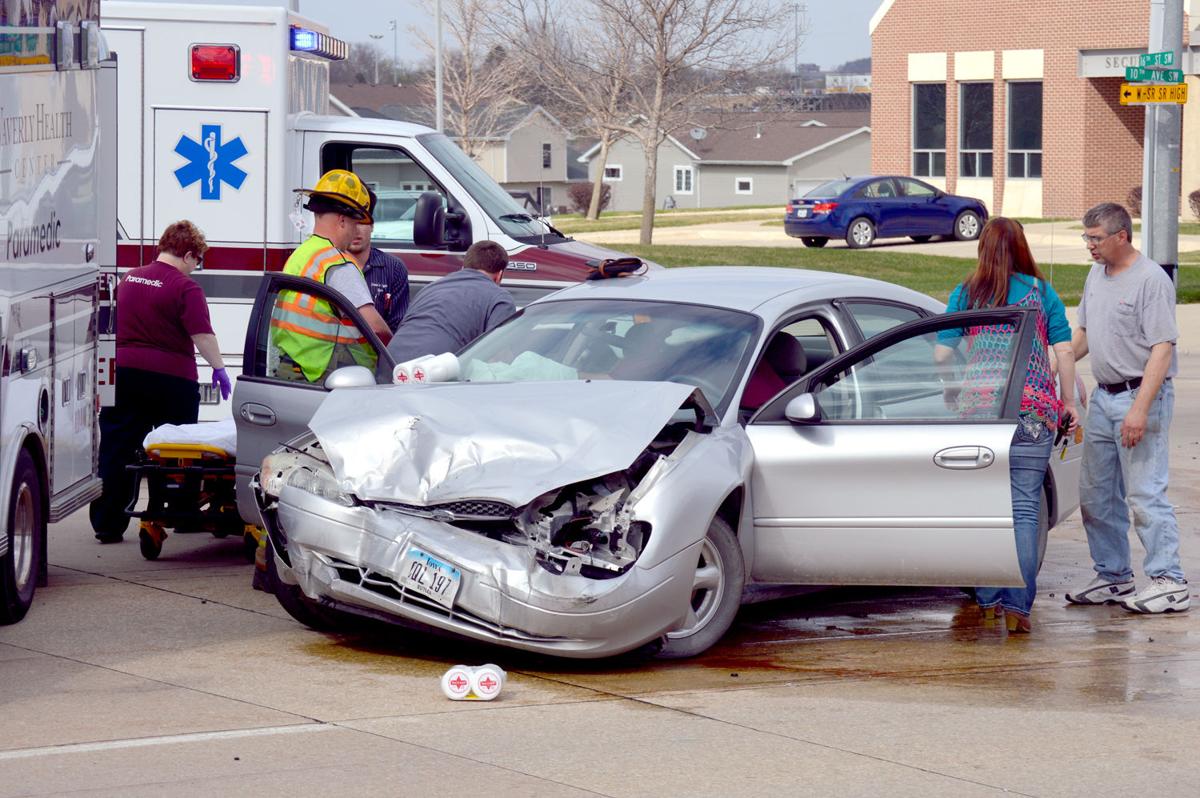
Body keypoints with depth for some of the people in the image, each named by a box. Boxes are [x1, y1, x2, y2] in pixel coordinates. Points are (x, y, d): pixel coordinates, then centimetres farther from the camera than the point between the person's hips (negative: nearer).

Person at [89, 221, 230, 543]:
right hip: (171, 376, -4)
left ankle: (107, 524, -1)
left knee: (116, 450, 3)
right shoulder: (185, 288, -10)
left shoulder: (129, 279, 10)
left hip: (124, 371, 4)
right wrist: (218, 368, -9)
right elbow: (202, 335, -17)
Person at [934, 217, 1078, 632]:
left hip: (978, 402, 1)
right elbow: (1064, 352, 4)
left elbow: (941, 354, 5)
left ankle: (989, 598, 12)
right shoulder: (1042, 292, 7)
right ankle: (1018, 603, -10)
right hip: (1034, 406, -1)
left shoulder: (966, 294, 7)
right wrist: (1069, 403, 14)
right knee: (1024, 506, -2)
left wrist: (951, 396, 21)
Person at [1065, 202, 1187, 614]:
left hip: (1141, 396, -9)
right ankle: (1113, 577, 21)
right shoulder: (1097, 275, 12)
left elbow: (1162, 349, -20)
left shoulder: (1151, 280, -15)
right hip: (1103, 396, 9)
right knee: (1096, 494, 12)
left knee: (1145, 494, -11)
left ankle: (1169, 582, -7)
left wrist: (1140, 409, -26)